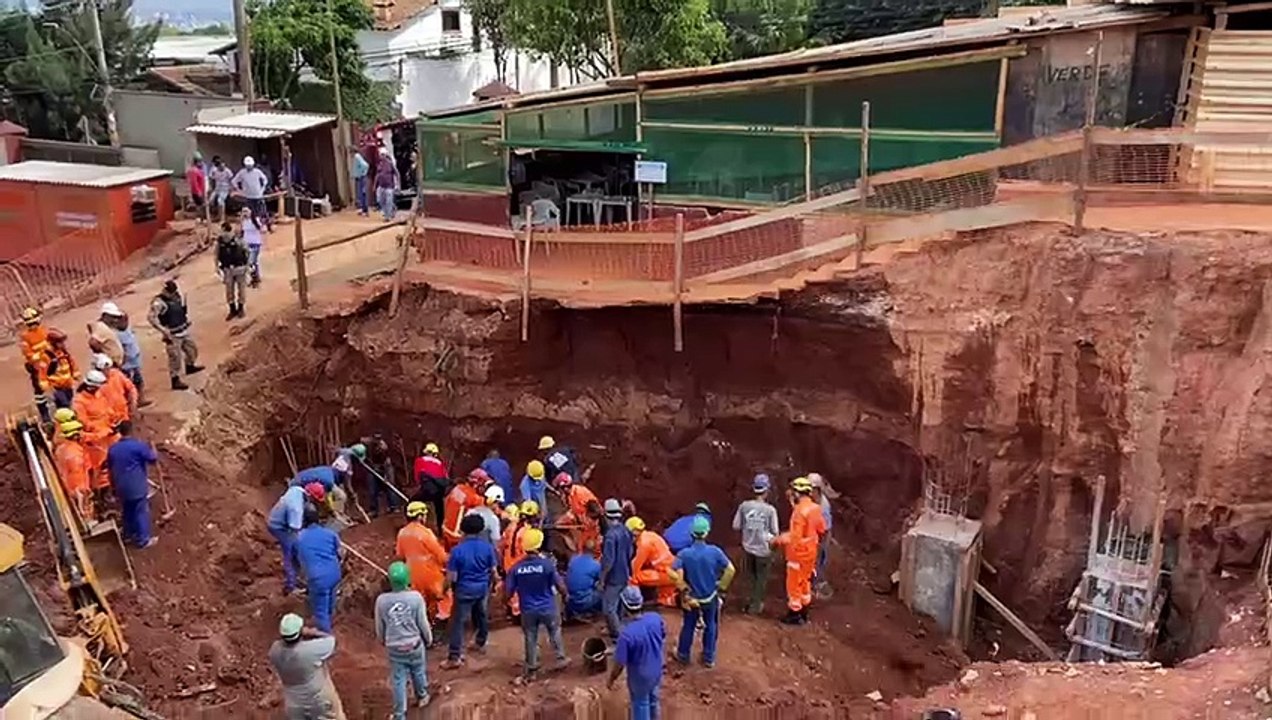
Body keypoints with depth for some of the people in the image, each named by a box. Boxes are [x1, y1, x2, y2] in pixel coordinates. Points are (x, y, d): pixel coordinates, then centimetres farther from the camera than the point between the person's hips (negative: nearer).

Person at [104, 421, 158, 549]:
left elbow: (110, 469, 11)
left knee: (127, 511, 22)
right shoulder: (138, 446, -19)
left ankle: (128, 535, 35)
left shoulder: (112, 449, 1)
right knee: (141, 512, 4)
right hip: (137, 487, -6)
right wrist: (152, 448, 8)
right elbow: (153, 459, -11)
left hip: (121, 487, 6)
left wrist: (114, 486, 23)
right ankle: (143, 540, 9)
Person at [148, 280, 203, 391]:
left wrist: (187, 317, 12)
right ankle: (176, 380, 5)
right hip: (172, 335, -8)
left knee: (191, 348, 25)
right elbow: (151, 318, -26)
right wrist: (163, 330, -28)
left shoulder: (178, 297, 5)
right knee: (175, 357, -5)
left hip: (184, 330, 8)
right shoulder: (158, 302, -21)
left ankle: (190, 366, 51)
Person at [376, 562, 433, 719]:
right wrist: (429, 638, 9)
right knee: (418, 672, 25)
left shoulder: (382, 600, -17)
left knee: (398, 680, 12)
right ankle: (422, 697, 49)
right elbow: (423, 623, -10)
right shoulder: (416, 597, -21)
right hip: (415, 644, 0)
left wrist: (383, 641, 18)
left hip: (394, 647, 0)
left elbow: (379, 627, -3)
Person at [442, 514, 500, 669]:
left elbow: (451, 577, -14)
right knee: (482, 615, 24)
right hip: (483, 588, 4)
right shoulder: (487, 547, -8)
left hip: (465, 590, -4)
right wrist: (492, 580, 19)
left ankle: (454, 657, 0)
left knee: (458, 622, 1)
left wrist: (447, 586, 6)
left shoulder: (457, 550, -18)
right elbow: (493, 571, -1)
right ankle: (480, 643, 42)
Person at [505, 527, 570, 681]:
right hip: (548, 608, -1)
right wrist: (566, 595, 9)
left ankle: (531, 669, 25)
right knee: (555, 633, 23)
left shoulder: (516, 568, -13)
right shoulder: (547, 564, -20)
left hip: (528, 610, 1)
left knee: (530, 638, 16)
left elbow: (508, 592, -7)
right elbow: (560, 585, -12)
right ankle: (561, 659, 36)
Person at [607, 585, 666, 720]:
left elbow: (619, 664, -24)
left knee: (640, 705, 22)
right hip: (657, 671, 5)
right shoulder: (656, 618, -21)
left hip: (640, 677, -5)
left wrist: (611, 680, -6)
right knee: (653, 699, 32)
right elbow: (663, 638, -1)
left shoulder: (626, 633, -36)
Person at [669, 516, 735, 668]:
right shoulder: (715, 551, -17)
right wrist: (721, 586, -3)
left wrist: (684, 589, -10)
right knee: (710, 627, 20)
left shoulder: (684, 554, -20)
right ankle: (709, 658, 32)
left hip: (692, 597, 0)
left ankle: (683, 655, 36)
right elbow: (730, 570, -16)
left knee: (688, 627, 19)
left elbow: (676, 575, -26)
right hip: (711, 597, 1)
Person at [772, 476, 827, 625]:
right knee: (805, 582, 21)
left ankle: (794, 615, 18)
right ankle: (803, 613, 33)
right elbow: (822, 529, 10)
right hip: (811, 552, 8)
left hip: (799, 554, -8)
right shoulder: (815, 508, -2)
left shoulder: (799, 511, -26)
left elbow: (795, 538, -27)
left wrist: (779, 539, -15)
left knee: (794, 584, 7)